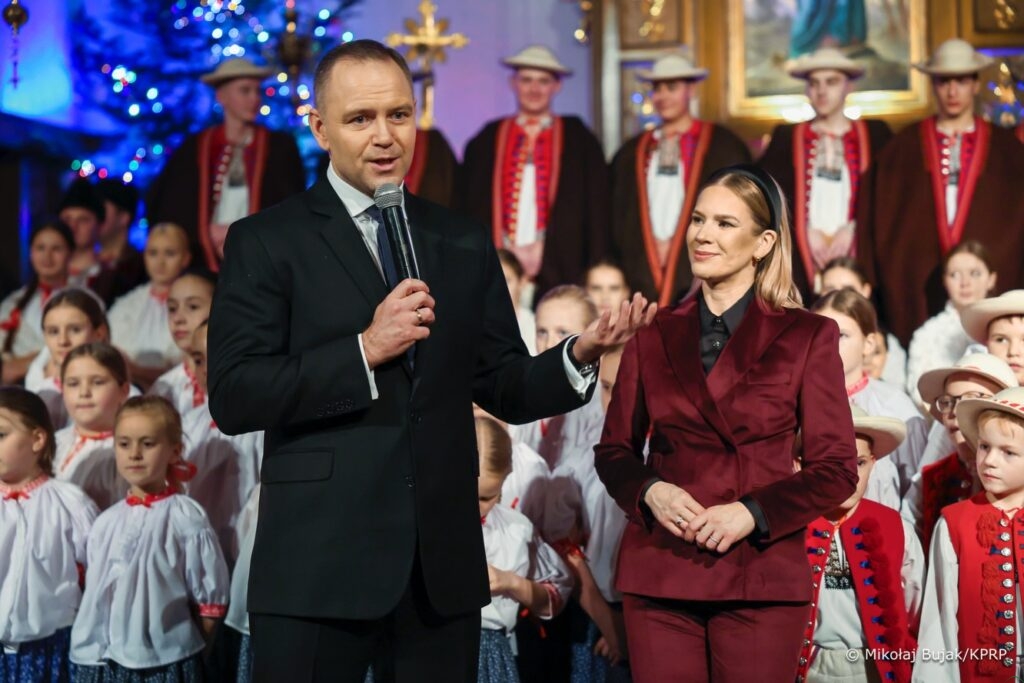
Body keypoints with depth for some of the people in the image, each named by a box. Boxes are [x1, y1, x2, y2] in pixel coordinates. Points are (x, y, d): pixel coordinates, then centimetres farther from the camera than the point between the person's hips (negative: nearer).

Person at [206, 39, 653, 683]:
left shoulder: (465, 245, 11)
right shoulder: (267, 242, -1)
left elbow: (505, 389, 11)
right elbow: (232, 398, -9)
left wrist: (580, 353, -7)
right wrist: (365, 350, -17)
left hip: (444, 565, 4)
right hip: (319, 566, -3)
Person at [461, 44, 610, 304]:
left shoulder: (579, 141, 8)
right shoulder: (485, 142, 11)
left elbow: (595, 212, 5)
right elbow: (472, 210, 9)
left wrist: (541, 250, -2)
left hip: (558, 273, -1)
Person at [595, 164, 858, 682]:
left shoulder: (808, 337, 1)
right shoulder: (652, 336, 8)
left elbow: (836, 469, 0)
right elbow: (613, 450, 13)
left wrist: (752, 513, -13)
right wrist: (650, 491, -8)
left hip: (762, 577, -2)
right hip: (659, 572, 2)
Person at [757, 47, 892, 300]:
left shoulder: (875, 134, 11)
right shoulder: (787, 137, 13)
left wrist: (853, 228, -6)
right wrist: (806, 231, -6)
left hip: (860, 259, 0)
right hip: (800, 264, 0)